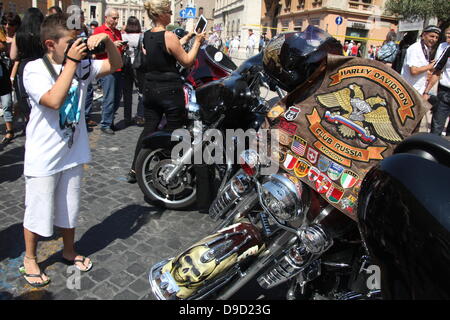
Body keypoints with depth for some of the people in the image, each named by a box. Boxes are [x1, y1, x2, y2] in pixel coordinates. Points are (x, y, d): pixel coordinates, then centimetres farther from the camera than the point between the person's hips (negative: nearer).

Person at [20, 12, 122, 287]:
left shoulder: (82, 65, 0)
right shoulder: (34, 69, -14)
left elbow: (116, 64, 7)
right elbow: (54, 100, -30)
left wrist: (106, 39, -10)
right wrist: (71, 62, -24)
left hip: (73, 153, 5)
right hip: (43, 158, -4)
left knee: (69, 209, 20)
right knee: (38, 211, 10)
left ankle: (69, 251, 41)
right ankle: (30, 259, 34)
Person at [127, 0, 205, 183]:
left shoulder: (147, 36, 8)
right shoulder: (169, 36, -16)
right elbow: (187, 61, -10)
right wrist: (197, 42, 0)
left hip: (150, 88, 7)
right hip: (170, 90, -7)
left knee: (149, 128, 14)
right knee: (173, 131, 5)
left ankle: (135, 170, 17)